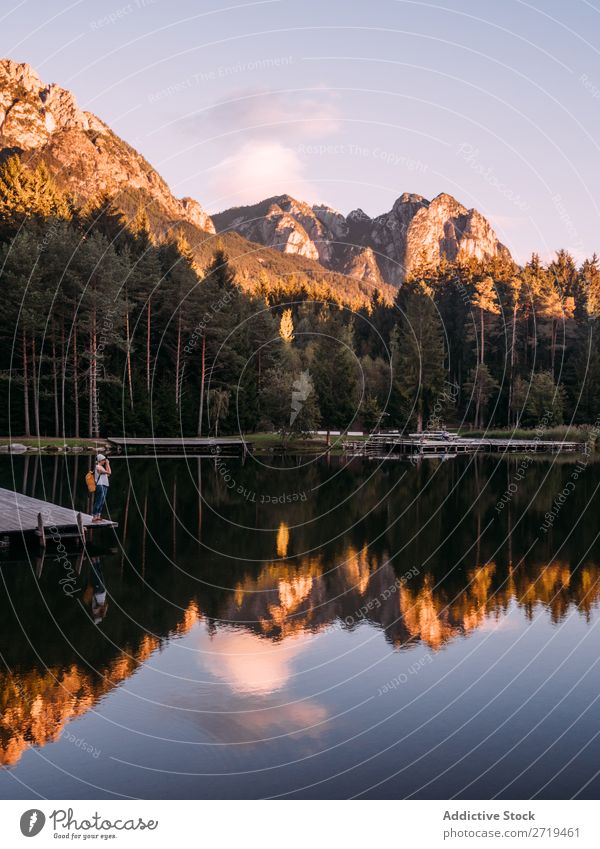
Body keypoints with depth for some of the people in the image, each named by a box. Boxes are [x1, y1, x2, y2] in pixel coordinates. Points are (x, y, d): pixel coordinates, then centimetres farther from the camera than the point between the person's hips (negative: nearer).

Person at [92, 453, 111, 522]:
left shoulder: (101, 467, 17)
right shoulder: (98, 467, -12)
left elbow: (108, 474, 18)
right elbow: (109, 472, -17)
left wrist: (107, 465, 15)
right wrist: (107, 464, -7)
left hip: (104, 485, 10)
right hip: (100, 485, -10)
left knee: (102, 502, 10)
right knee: (98, 501, -11)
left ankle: (98, 516, 14)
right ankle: (95, 517, -11)